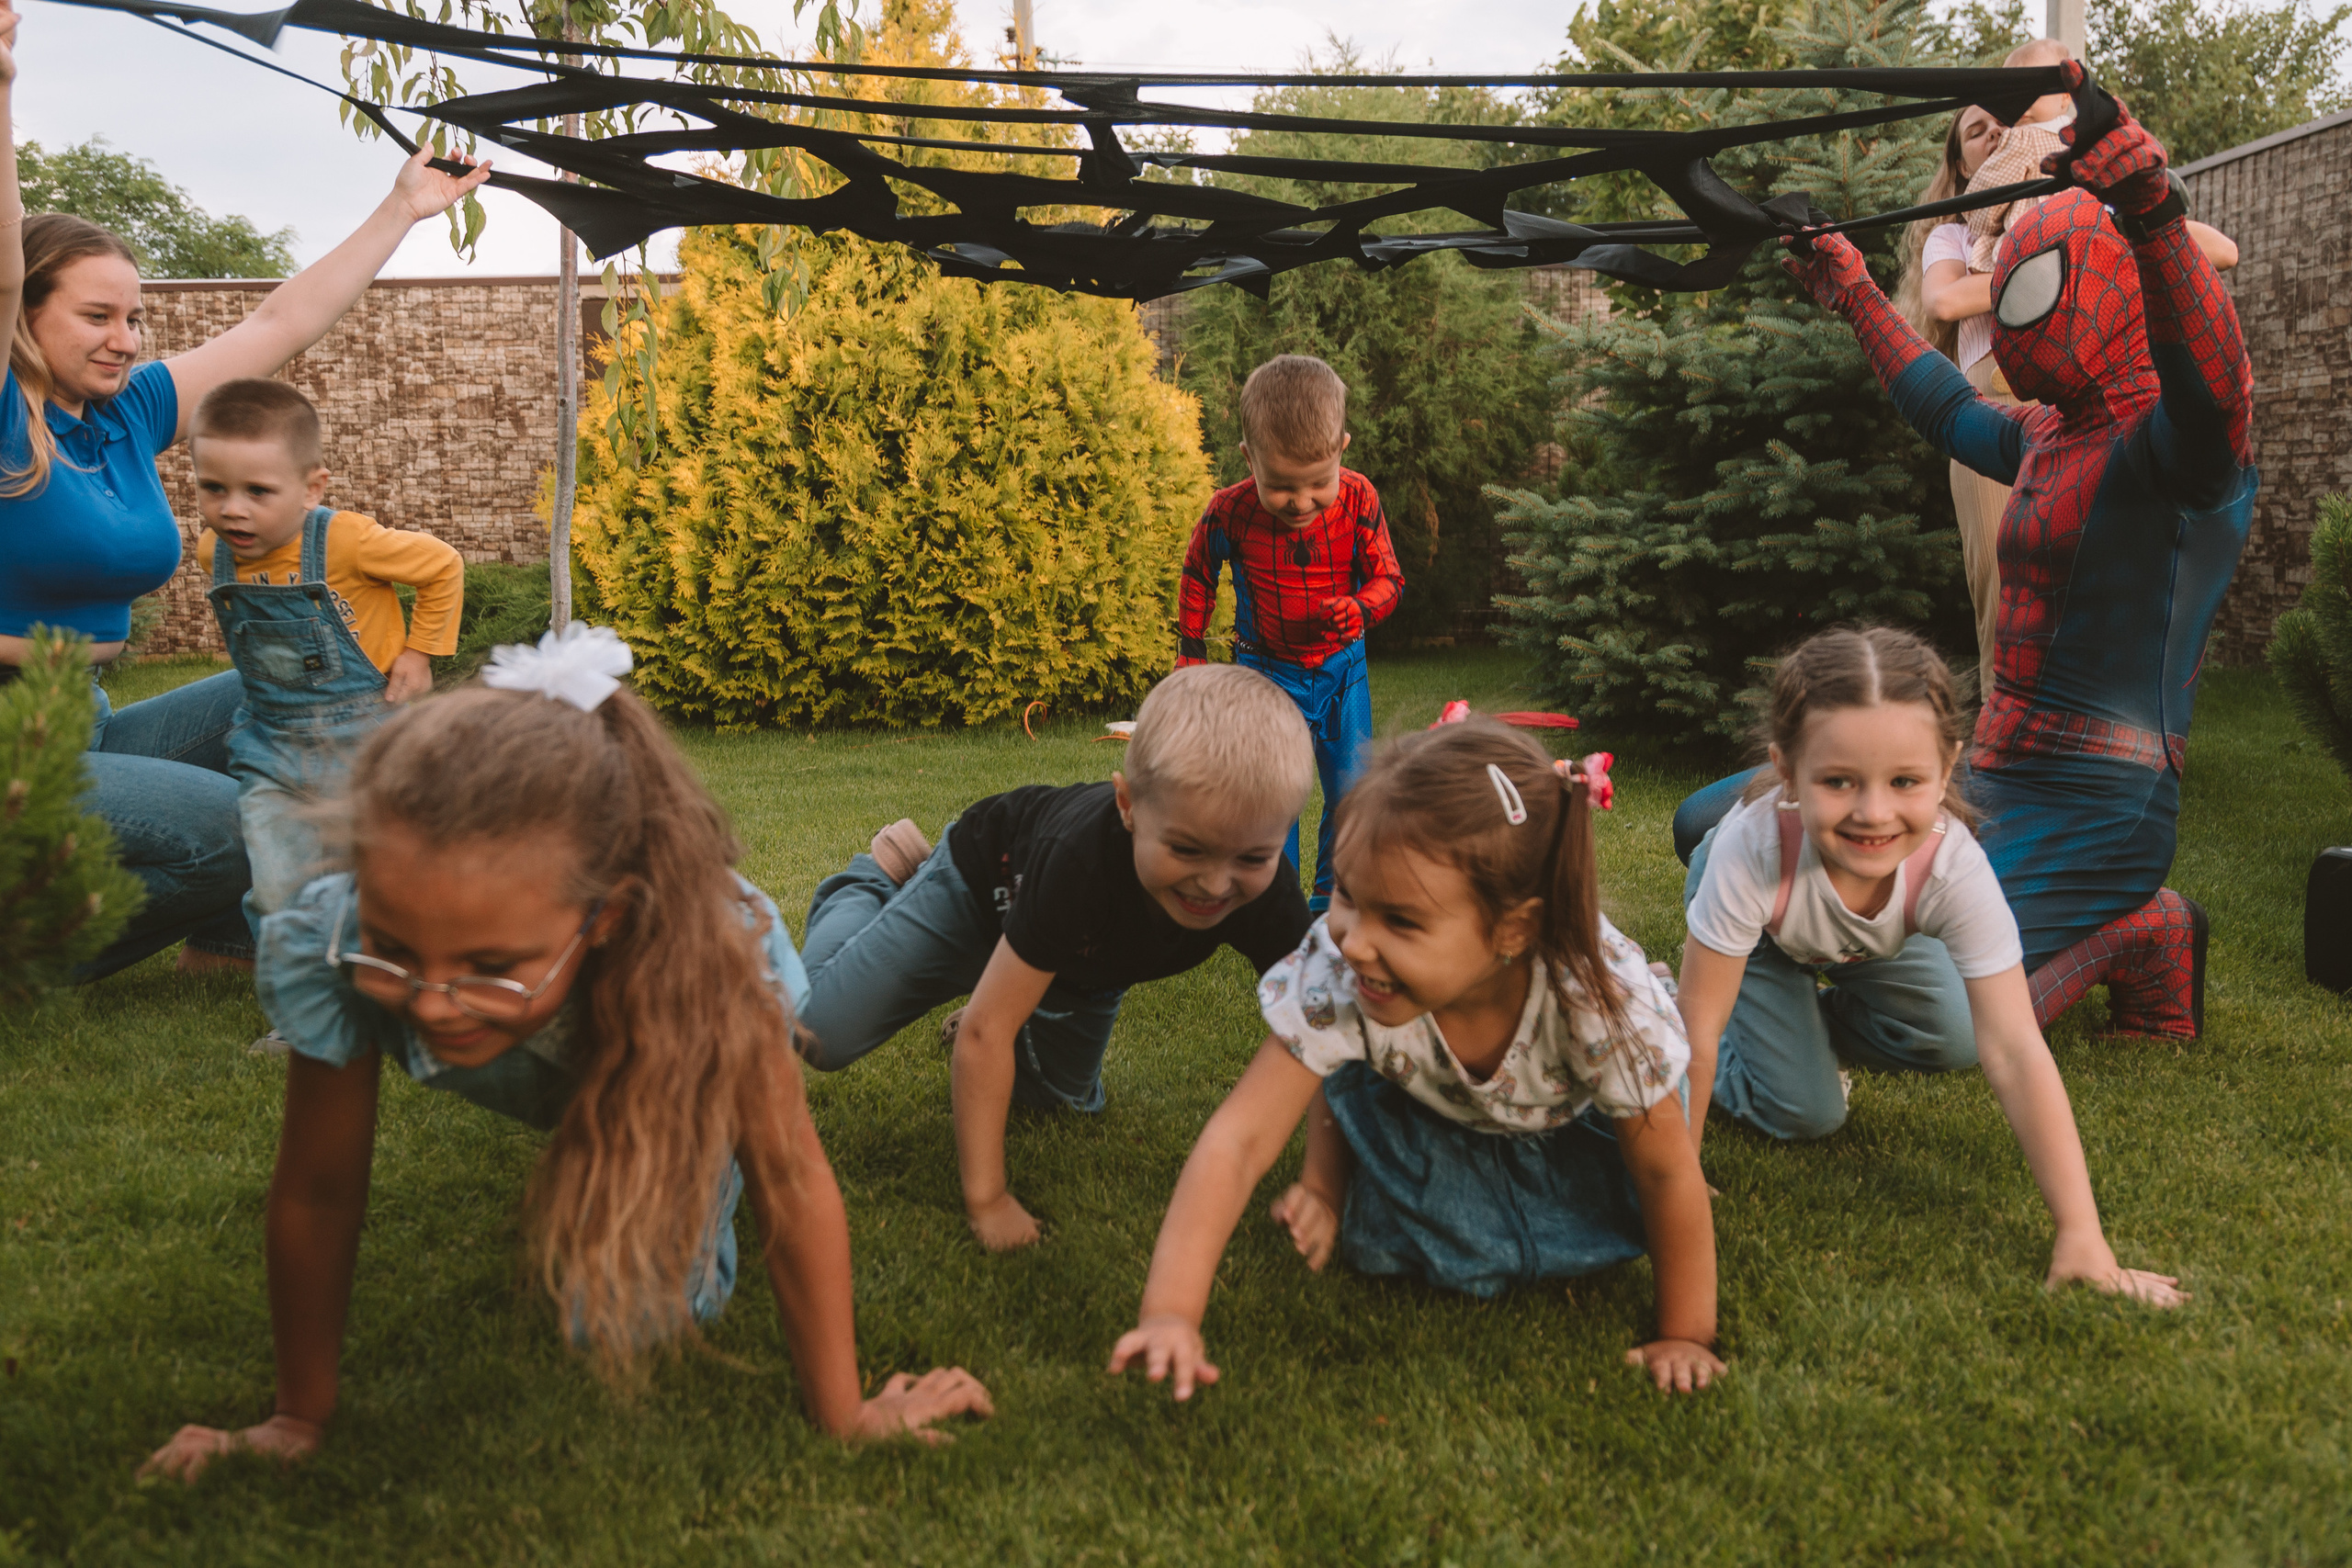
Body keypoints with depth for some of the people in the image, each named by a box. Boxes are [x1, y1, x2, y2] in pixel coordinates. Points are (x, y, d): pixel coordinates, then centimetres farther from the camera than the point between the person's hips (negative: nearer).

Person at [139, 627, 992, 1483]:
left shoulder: (710, 956, -48)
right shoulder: (327, 951, -41)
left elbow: (791, 1184, -34)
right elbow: (314, 1193, -26)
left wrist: (844, 1416, -24)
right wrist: (299, 1420, -14)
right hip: (544, 1076, 3)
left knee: (638, 1315, -4)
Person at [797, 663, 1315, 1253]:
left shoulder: (1269, 896, -38)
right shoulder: (1083, 860, -48)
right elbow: (984, 1033, -42)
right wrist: (987, 1200, -40)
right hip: (982, 888, -4)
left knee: (1061, 1097, 15)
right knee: (823, 1032, -10)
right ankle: (879, 880, 16)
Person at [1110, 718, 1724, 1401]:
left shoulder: (1603, 999, -41)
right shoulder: (1334, 975, -39)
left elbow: (1669, 1172, -27)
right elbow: (1238, 1139, -38)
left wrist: (1685, 1336, -20)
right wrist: (1169, 1314, -46)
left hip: (1571, 1126, 1)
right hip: (1423, 1113, -1)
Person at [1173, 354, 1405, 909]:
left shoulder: (1358, 500, -15)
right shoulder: (1230, 512, -17)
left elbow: (1388, 577, -6)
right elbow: (1197, 576, 3)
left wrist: (1360, 608, -28)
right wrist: (1191, 650, 6)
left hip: (1341, 669, 2)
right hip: (1266, 671, -1)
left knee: (1350, 790, 5)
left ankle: (1332, 896, 24)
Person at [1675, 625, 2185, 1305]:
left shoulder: (1955, 868, -39)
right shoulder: (1754, 850, -45)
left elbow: (2015, 1053, -39)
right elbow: (1697, 1030, -35)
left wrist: (2082, 1236, -41)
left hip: (1871, 942, 3)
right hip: (1758, 927, -3)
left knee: (1953, 1042, -13)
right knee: (1803, 1113, -13)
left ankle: (1822, 1023, 14)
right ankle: (1755, 1027, 15)